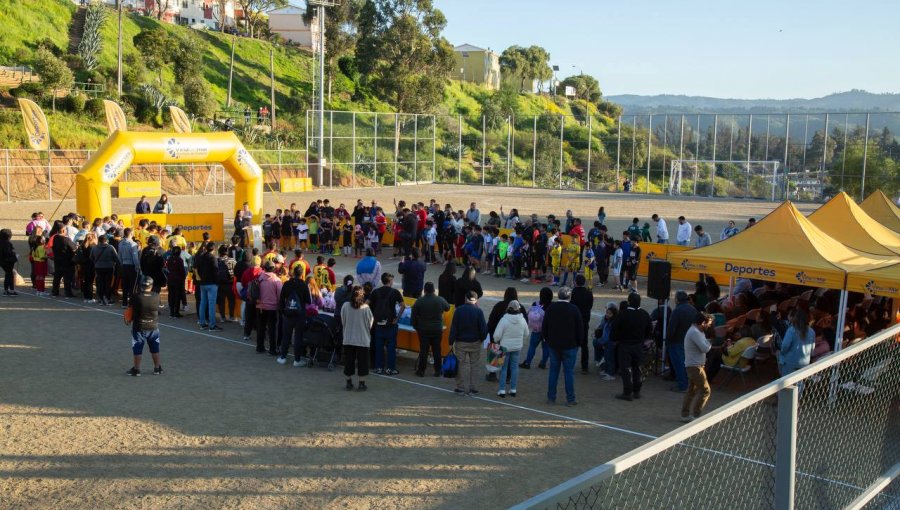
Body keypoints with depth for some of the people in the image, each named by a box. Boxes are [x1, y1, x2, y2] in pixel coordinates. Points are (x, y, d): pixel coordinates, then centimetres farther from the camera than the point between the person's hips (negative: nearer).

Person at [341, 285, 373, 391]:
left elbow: (343, 321, 2)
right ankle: (361, 383, 10)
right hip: (363, 339, -2)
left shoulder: (345, 306, -8)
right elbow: (370, 323, -4)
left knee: (349, 361, 13)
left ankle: (349, 382, 20)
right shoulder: (365, 308, -14)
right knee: (362, 361, 8)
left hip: (348, 339, 2)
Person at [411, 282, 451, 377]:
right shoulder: (440, 300, -6)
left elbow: (414, 317, -4)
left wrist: (416, 327, 10)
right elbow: (448, 308, 15)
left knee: (423, 350, 5)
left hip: (423, 330, -1)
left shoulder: (419, 301, -8)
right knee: (437, 350, 8)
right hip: (437, 330, 1)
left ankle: (421, 370, 9)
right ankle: (438, 371, 13)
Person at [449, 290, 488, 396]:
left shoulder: (459, 310, -7)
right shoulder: (478, 311, -9)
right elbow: (483, 328, -8)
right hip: (475, 343, 0)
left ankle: (461, 388, 9)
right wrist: (482, 339, 10)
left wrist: (451, 342, 0)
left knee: (462, 364, 7)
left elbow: (453, 327, -6)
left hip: (461, 342, 0)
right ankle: (471, 388, 13)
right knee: (474, 365, 10)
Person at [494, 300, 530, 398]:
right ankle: (513, 389, 16)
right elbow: (527, 334, 9)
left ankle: (502, 390, 4)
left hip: (505, 347, -4)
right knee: (514, 367, 12)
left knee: (503, 368, 5)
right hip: (517, 347, 4)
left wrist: (496, 342, 4)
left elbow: (497, 335, -18)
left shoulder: (504, 320, -20)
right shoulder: (522, 320, -5)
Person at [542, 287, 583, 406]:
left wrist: (547, 340, 16)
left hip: (554, 345, 3)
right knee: (569, 372, 2)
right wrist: (578, 342, 7)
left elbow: (544, 327, 4)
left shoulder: (550, 308, -2)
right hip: (570, 346, -3)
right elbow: (580, 329, -6)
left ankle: (551, 397, 13)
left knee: (553, 371, 10)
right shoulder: (574, 309, -10)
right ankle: (570, 399, 5)